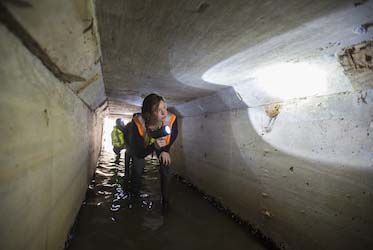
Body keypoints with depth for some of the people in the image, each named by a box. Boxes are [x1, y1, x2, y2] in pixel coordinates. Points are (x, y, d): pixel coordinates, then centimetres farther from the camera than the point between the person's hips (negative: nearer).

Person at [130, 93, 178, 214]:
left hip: (163, 146, 1)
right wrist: (154, 146, -53)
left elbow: (173, 137, -14)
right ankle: (134, 193, 34)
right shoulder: (138, 122, -42)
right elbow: (139, 153, -37)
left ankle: (166, 201, 15)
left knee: (166, 170, -7)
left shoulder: (171, 119, -39)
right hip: (142, 145, -1)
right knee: (137, 170, 0)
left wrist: (166, 150, -18)